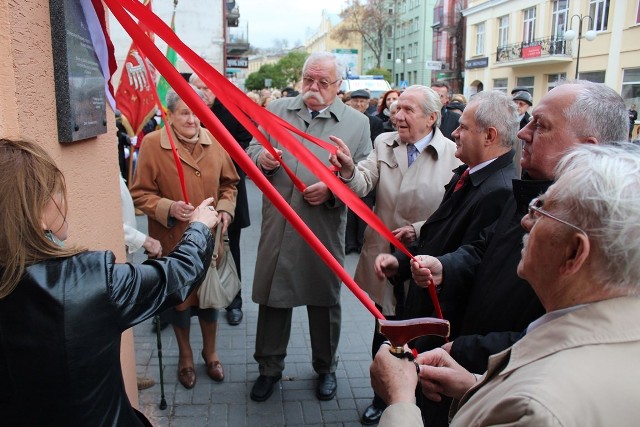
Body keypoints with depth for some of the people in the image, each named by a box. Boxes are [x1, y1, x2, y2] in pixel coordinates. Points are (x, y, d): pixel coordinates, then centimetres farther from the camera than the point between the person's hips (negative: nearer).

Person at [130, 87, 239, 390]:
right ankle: (185, 356, 39)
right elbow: (141, 194, -9)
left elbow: (228, 183, 9)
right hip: (173, 240, -2)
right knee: (179, 298, 15)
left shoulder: (214, 141, -2)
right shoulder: (152, 144, -12)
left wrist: (225, 209, -7)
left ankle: (210, 353, 40)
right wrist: (169, 209, -24)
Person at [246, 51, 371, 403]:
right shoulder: (276, 110, 8)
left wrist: (333, 189, -18)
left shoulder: (357, 122, 2)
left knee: (325, 301, 14)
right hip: (278, 225, 2)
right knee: (273, 298, 12)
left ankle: (326, 368, 37)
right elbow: (251, 152, 11)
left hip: (325, 230, -1)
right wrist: (261, 158, -12)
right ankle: (269, 368, 33)